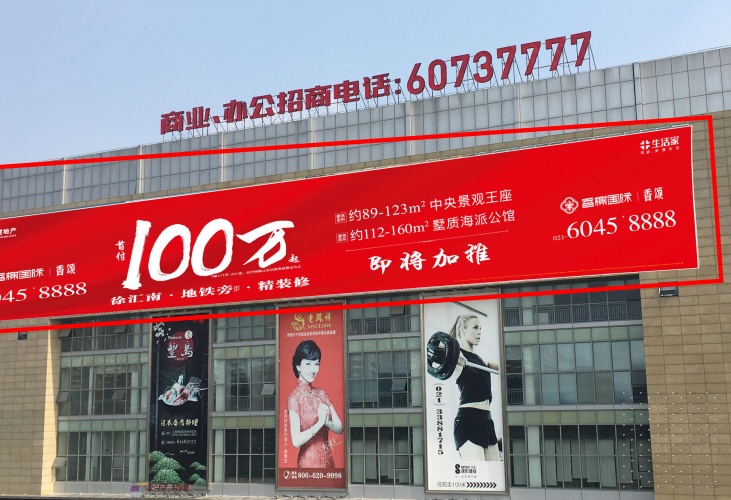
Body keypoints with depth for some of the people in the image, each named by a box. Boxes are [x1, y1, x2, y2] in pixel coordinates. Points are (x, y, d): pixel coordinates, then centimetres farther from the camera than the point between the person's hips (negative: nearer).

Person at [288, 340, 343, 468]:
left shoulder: (321, 393, 6)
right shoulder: (294, 397, -13)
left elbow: (340, 428, 3)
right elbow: (296, 441, -20)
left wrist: (327, 422, -15)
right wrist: (319, 423, -24)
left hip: (328, 459, 6)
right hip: (309, 461, -6)